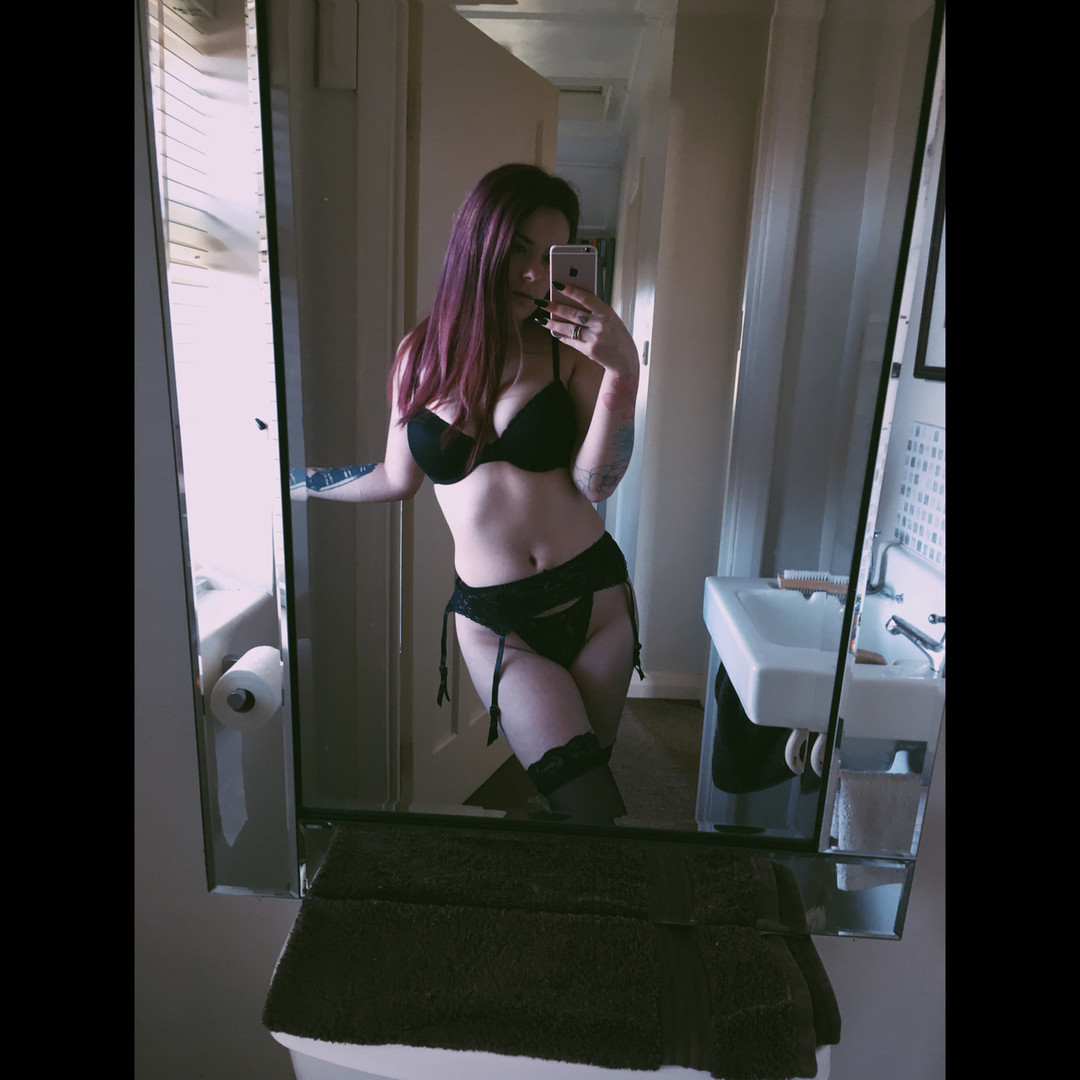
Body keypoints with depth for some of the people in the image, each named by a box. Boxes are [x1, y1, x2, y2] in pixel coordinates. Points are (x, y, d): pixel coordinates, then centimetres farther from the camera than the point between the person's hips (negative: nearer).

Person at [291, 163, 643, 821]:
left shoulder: (571, 348, -4)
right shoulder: (422, 355, 1)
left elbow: (594, 483, -11)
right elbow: (398, 478, 13)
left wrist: (622, 370, -22)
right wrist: (288, 482, 20)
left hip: (592, 599, 1)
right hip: (494, 620, 0)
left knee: (580, 788, 14)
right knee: (590, 803, -8)